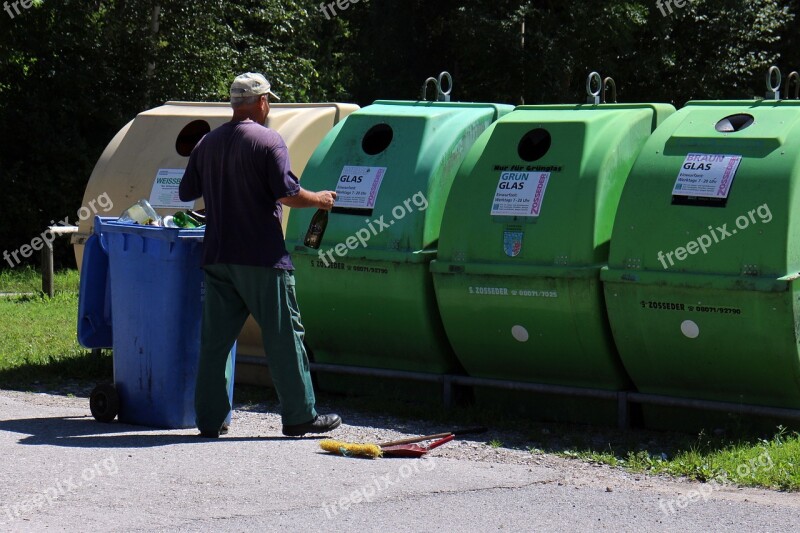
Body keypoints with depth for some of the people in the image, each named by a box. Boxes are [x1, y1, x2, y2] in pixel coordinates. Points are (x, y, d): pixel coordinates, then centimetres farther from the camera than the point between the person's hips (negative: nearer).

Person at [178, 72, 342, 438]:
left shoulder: (208, 143, 11)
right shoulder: (268, 141, -9)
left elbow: (187, 192, 16)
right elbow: (286, 193, -15)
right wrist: (319, 200, 2)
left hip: (217, 257, 6)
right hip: (261, 257, -6)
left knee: (215, 339, 7)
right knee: (284, 336, 1)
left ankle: (210, 418, 7)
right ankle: (299, 415, 3)